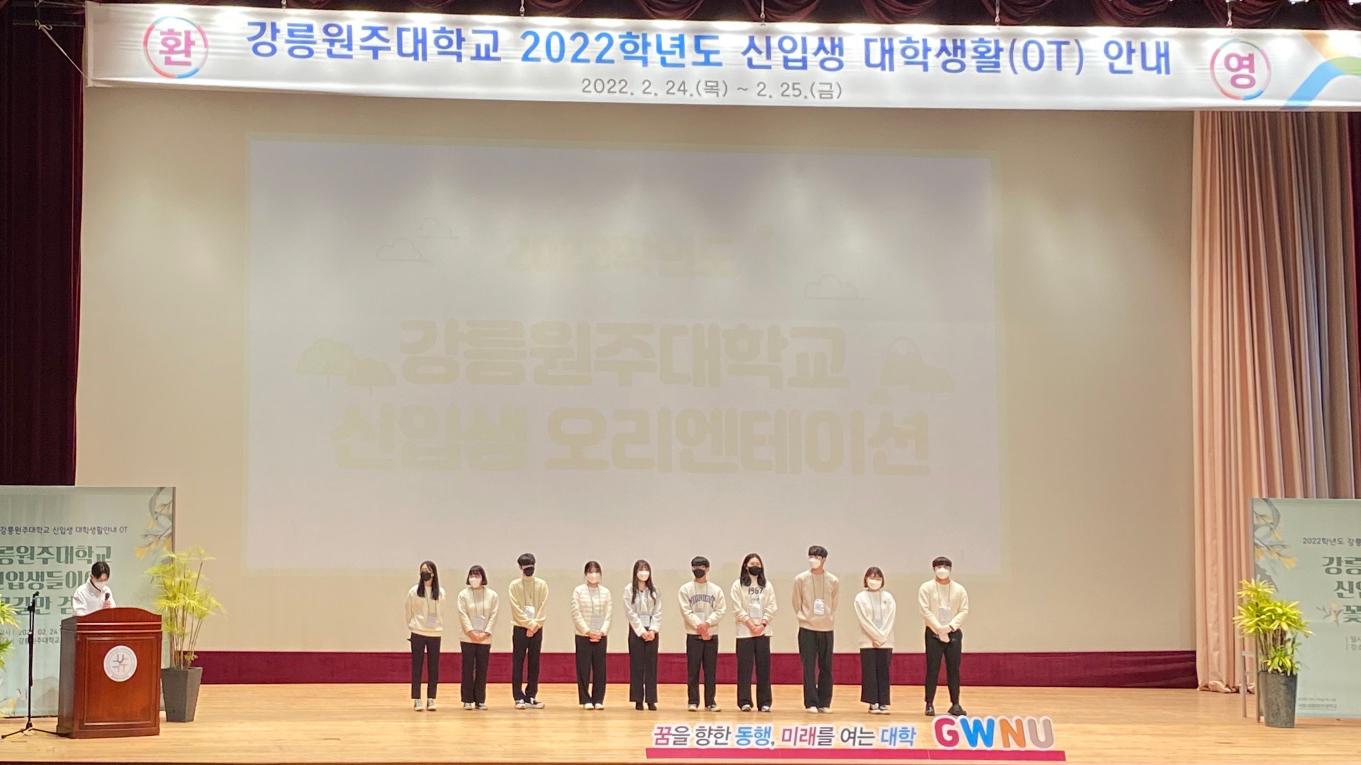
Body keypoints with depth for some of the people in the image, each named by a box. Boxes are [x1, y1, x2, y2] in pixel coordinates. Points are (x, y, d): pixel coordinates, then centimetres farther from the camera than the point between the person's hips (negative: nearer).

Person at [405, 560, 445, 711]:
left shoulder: (440, 592, 4)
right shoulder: (414, 591, -1)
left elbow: (441, 613, 10)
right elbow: (409, 612, 5)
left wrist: (440, 628, 6)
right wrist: (411, 627, 7)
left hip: (435, 634, 2)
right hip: (418, 633, -2)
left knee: (433, 668, 3)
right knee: (417, 667, 1)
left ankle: (431, 699, 9)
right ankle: (416, 700, 5)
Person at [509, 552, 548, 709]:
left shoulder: (542, 585, 4)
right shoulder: (514, 585, -1)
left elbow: (543, 607, 0)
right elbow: (516, 608, -7)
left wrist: (535, 625, -10)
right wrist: (529, 624, -12)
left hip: (537, 629, 2)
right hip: (520, 629, -2)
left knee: (534, 664, 4)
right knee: (518, 664, -2)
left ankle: (531, 697, 9)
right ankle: (519, 698, 1)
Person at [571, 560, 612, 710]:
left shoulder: (605, 592, 6)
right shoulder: (579, 591, -1)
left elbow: (609, 614, 4)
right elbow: (576, 614, -5)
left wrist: (602, 631, -8)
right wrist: (587, 631, -11)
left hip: (601, 636, 2)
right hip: (583, 635, -2)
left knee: (600, 668, 2)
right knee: (584, 668, -1)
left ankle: (598, 700, 9)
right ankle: (585, 700, 6)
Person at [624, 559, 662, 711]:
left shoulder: (654, 590, 6)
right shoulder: (629, 589, -2)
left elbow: (657, 612, 3)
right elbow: (630, 613, -6)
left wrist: (653, 630, -9)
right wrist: (642, 631, -11)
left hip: (651, 631, 2)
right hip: (636, 630, -2)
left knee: (651, 665, 2)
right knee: (636, 665, 0)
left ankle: (651, 700, 4)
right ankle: (638, 700, 4)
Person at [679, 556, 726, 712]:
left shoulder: (716, 589, 7)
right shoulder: (686, 589, 3)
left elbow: (720, 611, 0)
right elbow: (686, 611, -5)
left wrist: (707, 624, -14)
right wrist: (699, 626, -14)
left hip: (711, 635, 1)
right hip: (693, 635, -1)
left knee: (711, 670, 3)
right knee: (693, 670, 0)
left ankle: (710, 702, 7)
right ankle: (693, 702, 5)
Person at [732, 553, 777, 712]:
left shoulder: (767, 586, 10)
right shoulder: (738, 585, 3)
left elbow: (771, 608, 5)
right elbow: (738, 609, -4)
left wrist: (762, 624, -8)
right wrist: (750, 624, -11)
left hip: (763, 631, 2)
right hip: (744, 631, -2)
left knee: (763, 667, 2)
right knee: (745, 667, -3)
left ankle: (764, 702, 5)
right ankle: (745, 702, 0)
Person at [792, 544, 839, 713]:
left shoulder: (833, 581, 2)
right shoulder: (801, 579, -1)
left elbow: (833, 604, 11)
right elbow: (797, 604, 6)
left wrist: (828, 620, 8)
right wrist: (804, 618, 5)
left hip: (827, 629, 1)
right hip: (807, 629, -1)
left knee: (826, 668, 4)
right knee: (809, 667, -2)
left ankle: (824, 703, 12)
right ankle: (811, 703, 2)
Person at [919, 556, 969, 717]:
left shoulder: (959, 589, 6)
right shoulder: (926, 588, -1)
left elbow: (964, 610, 0)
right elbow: (925, 610, -8)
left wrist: (950, 627, -13)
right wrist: (939, 628, -16)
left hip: (953, 633, 2)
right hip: (933, 633, -2)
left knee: (953, 669, 3)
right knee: (932, 669, -3)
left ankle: (955, 704, 8)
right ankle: (929, 704, 2)